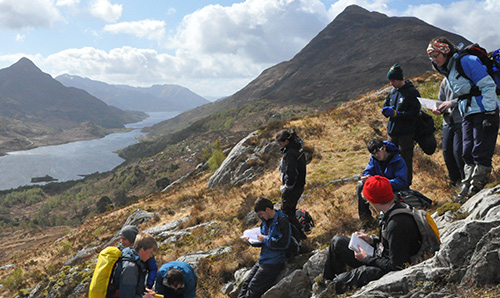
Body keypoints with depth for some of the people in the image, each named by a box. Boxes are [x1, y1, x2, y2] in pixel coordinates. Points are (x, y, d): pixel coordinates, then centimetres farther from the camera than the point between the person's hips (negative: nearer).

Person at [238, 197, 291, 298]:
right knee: (245, 284, 4)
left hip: (274, 262, -9)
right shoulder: (265, 221, 10)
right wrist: (251, 241, 3)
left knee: (253, 289, -10)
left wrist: (265, 239, -17)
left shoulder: (282, 221, -15)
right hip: (263, 260, 9)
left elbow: (284, 243, -23)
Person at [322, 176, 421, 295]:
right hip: (379, 257, 10)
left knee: (364, 272, -42)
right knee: (338, 241, 8)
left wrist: (366, 258, -16)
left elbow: (396, 266, -25)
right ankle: (326, 281, 18)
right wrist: (372, 241, 3)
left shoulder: (397, 224, -29)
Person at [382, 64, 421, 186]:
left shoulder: (412, 92, -10)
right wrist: (388, 110, -6)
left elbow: (414, 114, -16)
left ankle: (407, 185, 11)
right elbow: (385, 109, 17)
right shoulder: (392, 92, 12)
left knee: (406, 160, 1)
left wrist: (396, 114, -20)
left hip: (406, 133, -7)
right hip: (392, 132, 7)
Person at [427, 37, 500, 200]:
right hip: (467, 113, 9)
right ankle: (466, 188, 11)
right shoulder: (447, 69, 13)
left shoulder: (466, 61, -15)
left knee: (481, 153, -7)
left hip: (484, 111, -9)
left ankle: (476, 188, -1)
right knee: (467, 153, 7)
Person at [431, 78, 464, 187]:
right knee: (447, 151, 5)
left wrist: (452, 103, -19)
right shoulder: (444, 82, 17)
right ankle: (455, 182, 19)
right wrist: (438, 109, 1)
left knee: (458, 150, -12)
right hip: (447, 122, 7)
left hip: (461, 121, -7)